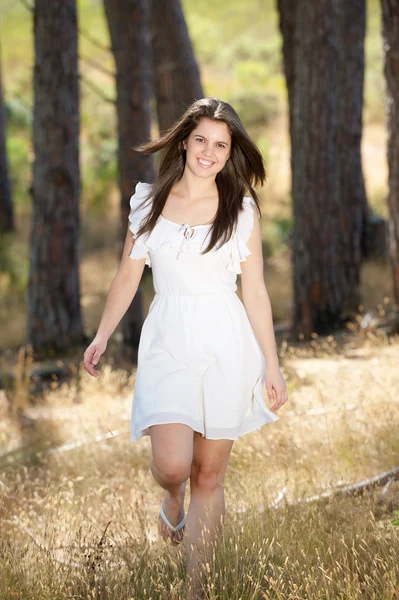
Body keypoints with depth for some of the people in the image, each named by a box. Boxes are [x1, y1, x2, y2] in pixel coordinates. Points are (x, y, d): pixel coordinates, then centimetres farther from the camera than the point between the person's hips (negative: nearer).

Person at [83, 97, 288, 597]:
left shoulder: (242, 209, 2)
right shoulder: (149, 202, 4)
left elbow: (254, 291, 3)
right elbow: (127, 277, 11)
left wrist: (272, 364, 1)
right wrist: (101, 337, 8)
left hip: (226, 348, 0)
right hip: (167, 345, 0)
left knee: (209, 476, 3)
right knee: (173, 465, -16)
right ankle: (172, 497, 21)